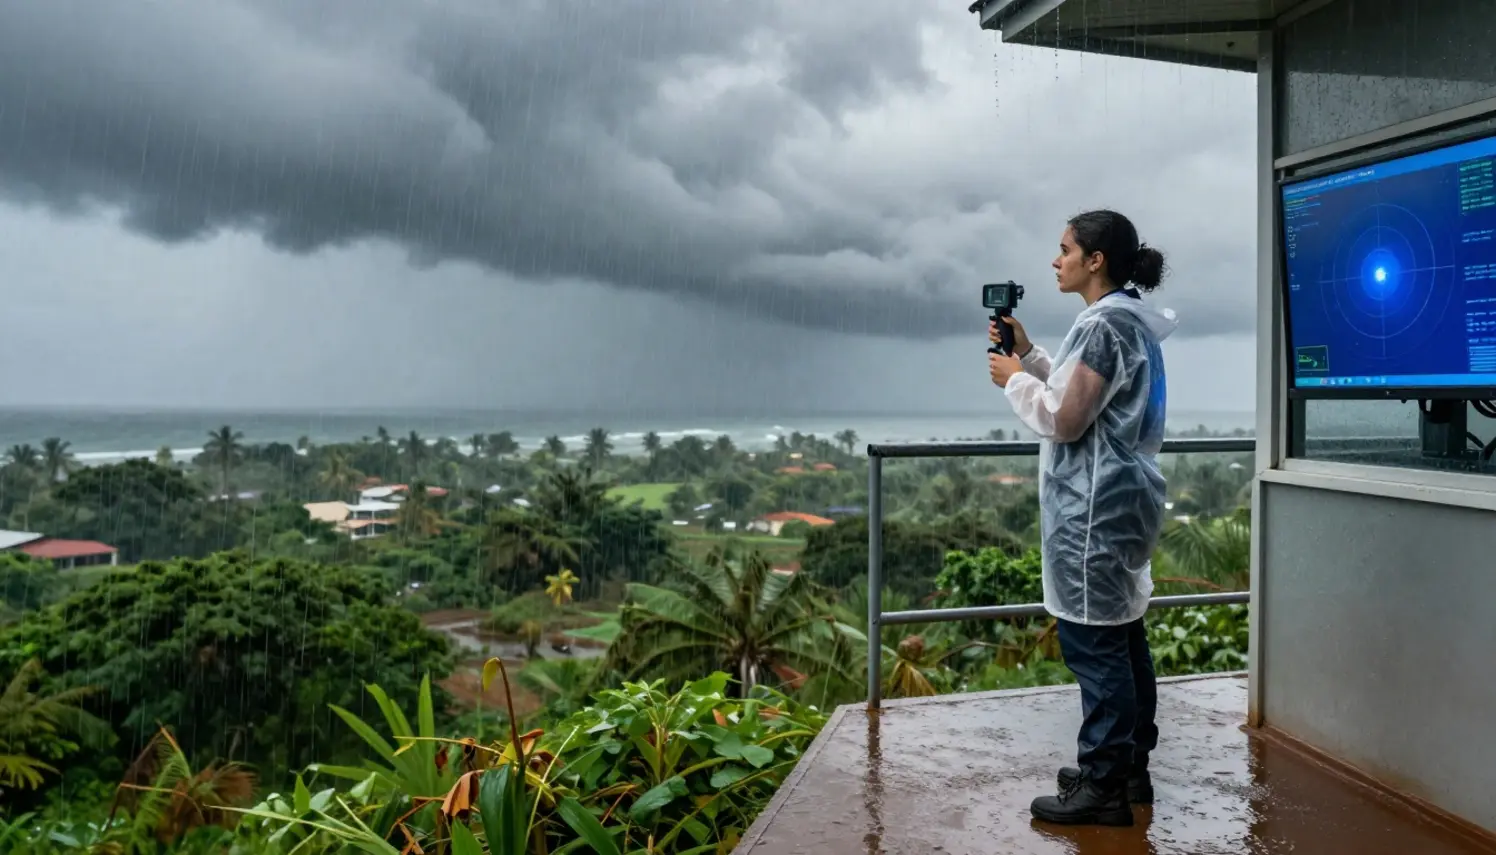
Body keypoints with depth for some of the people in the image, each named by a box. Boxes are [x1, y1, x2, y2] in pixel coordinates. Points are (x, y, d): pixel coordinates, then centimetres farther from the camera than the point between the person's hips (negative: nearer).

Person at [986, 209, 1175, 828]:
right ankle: (1128, 768, 26)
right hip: (1117, 498, 11)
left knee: (1091, 641, -4)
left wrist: (1014, 379, -5)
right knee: (1120, 636, 15)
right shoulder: (1128, 321, 15)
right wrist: (1030, 356, 13)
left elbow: (1063, 419, -19)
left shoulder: (1103, 327, -17)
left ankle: (1104, 786, 5)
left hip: (1094, 506, -11)